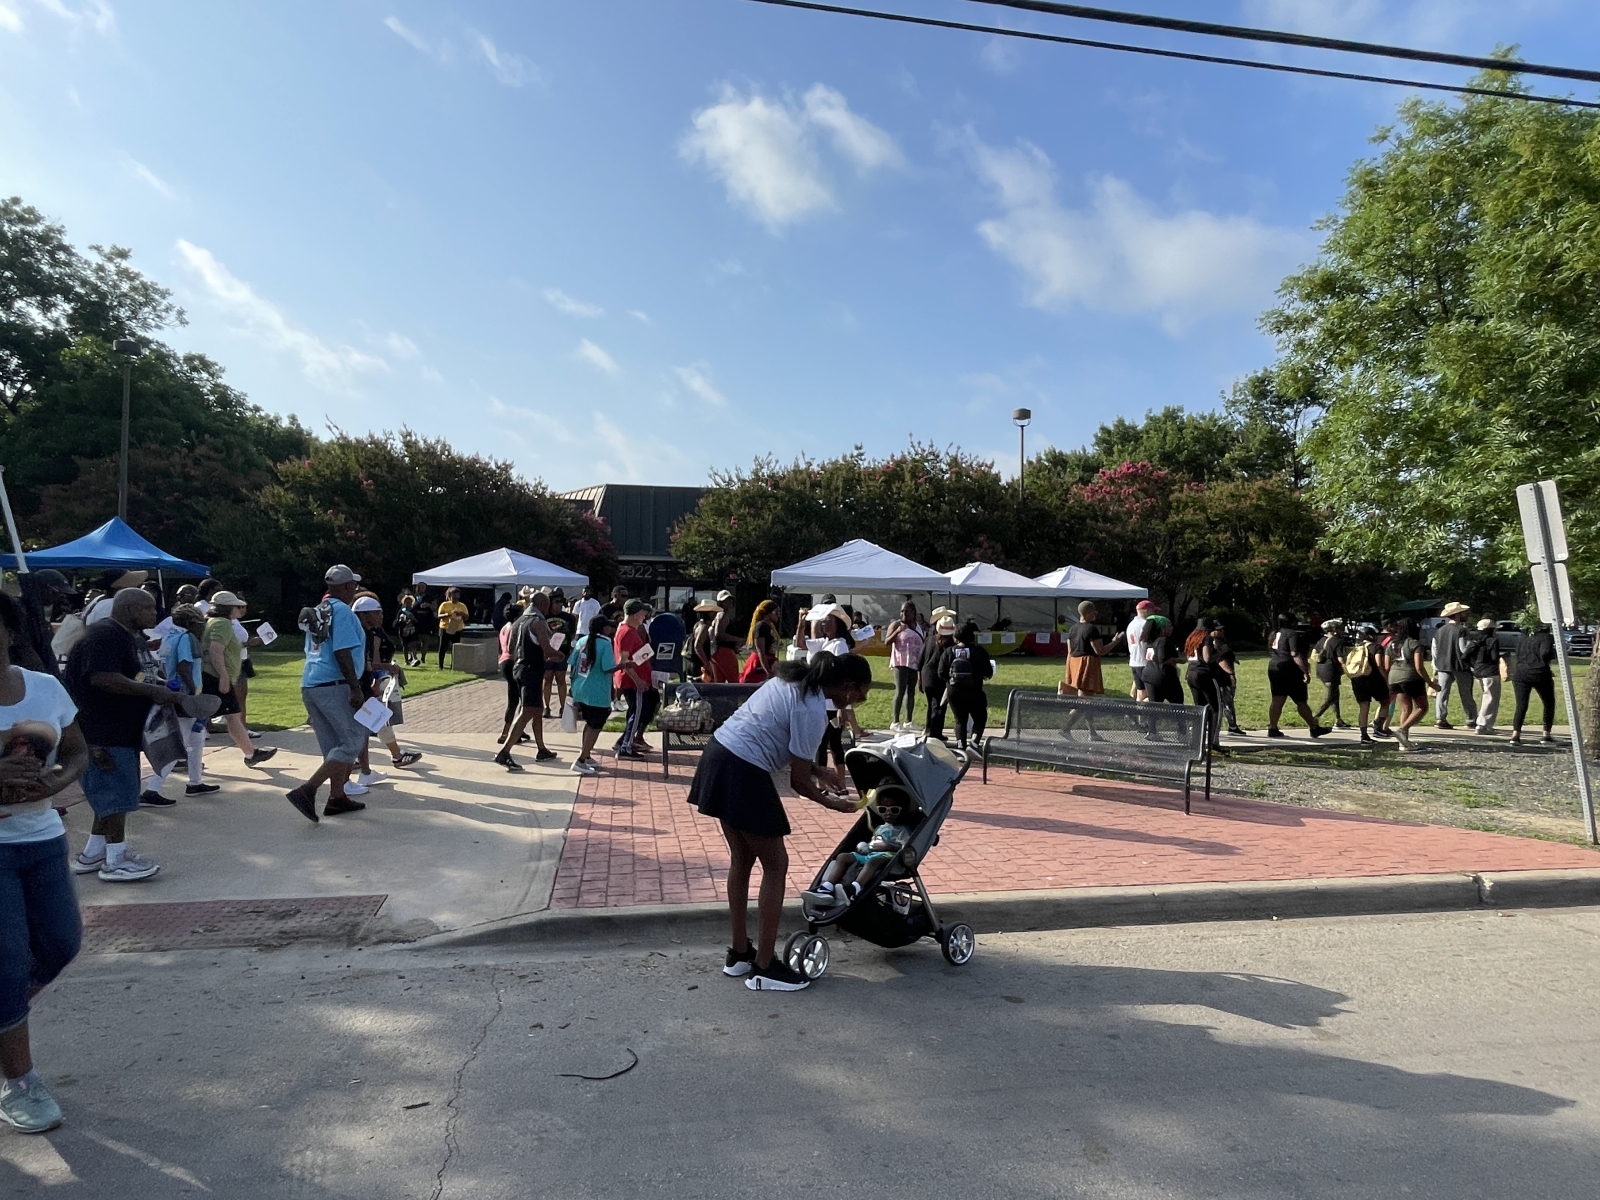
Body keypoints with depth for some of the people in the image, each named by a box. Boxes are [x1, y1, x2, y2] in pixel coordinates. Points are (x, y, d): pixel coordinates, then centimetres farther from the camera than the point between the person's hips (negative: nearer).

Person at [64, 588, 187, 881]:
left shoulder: (135, 637, 14)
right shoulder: (103, 636, -18)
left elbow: (143, 674, 24)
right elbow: (103, 679, -28)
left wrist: (167, 691, 8)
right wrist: (153, 691, -26)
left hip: (125, 729, 11)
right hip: (102, 731, -10)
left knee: (112, 794, 16)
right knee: (116, 794, -4)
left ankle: (91, 855, 27)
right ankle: (116, 862, 4)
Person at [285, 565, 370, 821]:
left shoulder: (317, 612, 19)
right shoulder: (342, 611, -10)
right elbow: (343, 654, -18)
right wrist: (356, 689, -19)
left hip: (310, 685, 10)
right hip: (333, 686, -10)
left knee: (333, 746, 15)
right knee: (354, 741, -5)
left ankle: (337, 797, 19)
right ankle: (306, 791, -13)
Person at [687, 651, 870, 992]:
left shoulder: (795, 680, 11)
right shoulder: (813, 711, -16)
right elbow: (798, 782, -9)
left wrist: (818, 771, 19)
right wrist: (831, 802, 8)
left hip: (720, 756, 9)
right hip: (744, 775, -9)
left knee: (741, 858, 18)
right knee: (775, 864, 4)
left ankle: (738, 953, 30)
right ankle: (764, 967, 12)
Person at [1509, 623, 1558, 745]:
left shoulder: (1521, 637, 13)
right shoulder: (1546, 637, -4)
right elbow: (1545, 653, -19)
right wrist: (1553, 653, 0)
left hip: (1520, 674, 3)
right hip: (1540, 674, -3)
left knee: (1521, 705, -1)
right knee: (1549, 703, 18)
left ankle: (1515, 734, -19)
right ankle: (1546, 734, 16)